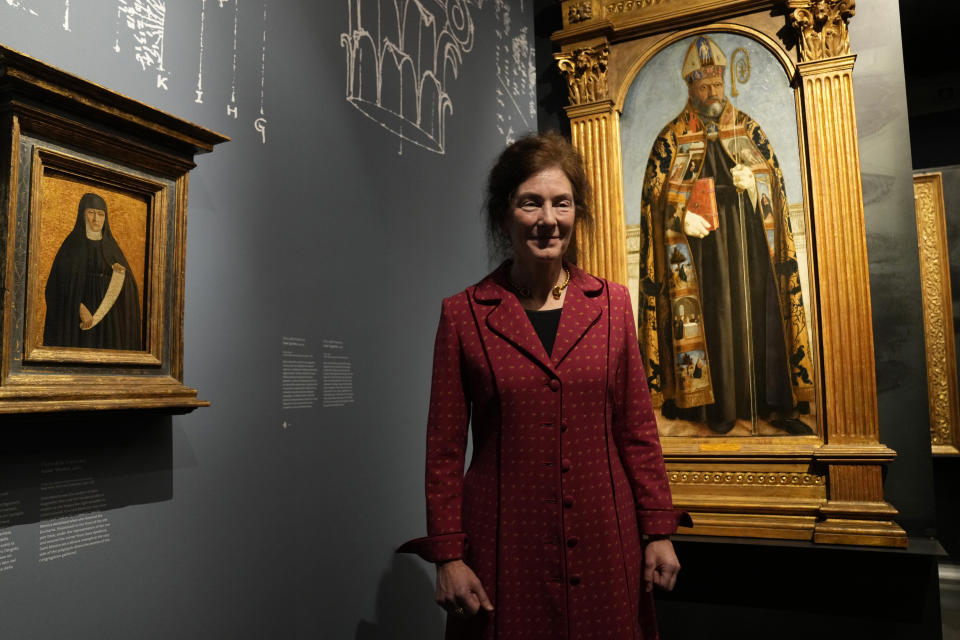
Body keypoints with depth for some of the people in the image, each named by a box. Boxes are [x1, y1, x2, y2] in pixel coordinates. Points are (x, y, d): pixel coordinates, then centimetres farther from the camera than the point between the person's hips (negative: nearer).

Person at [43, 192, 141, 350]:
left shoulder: (110, 245, 13)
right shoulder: (72, 244, 1)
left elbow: (128, 283, 9)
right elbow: (61, 283, -8)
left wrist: (121, 274, -13)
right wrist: (80, 308, -21)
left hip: (106, 319, 4)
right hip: (77, 318, -4)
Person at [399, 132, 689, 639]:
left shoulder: (611, 303, 4)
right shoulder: (463, 314, -3)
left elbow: (637, 428, 6)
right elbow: (444, 447, -1)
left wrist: (659, 531, 4)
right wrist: (448, 556, -4)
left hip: (605, 539, 2)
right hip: (505, 544, -2)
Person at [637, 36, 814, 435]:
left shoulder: (747, 127, 12)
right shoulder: (672, 137, 3)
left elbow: (774, 173, 13)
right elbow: (654, 193, -1)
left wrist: (752, 179, -9)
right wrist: (682, 217, -18)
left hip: (751, 242, 3)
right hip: (704, 244, -3)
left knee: (763, 313, 2)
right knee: (715, 319, -2)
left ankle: (776, 404, 11)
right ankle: (720, 406, 8)